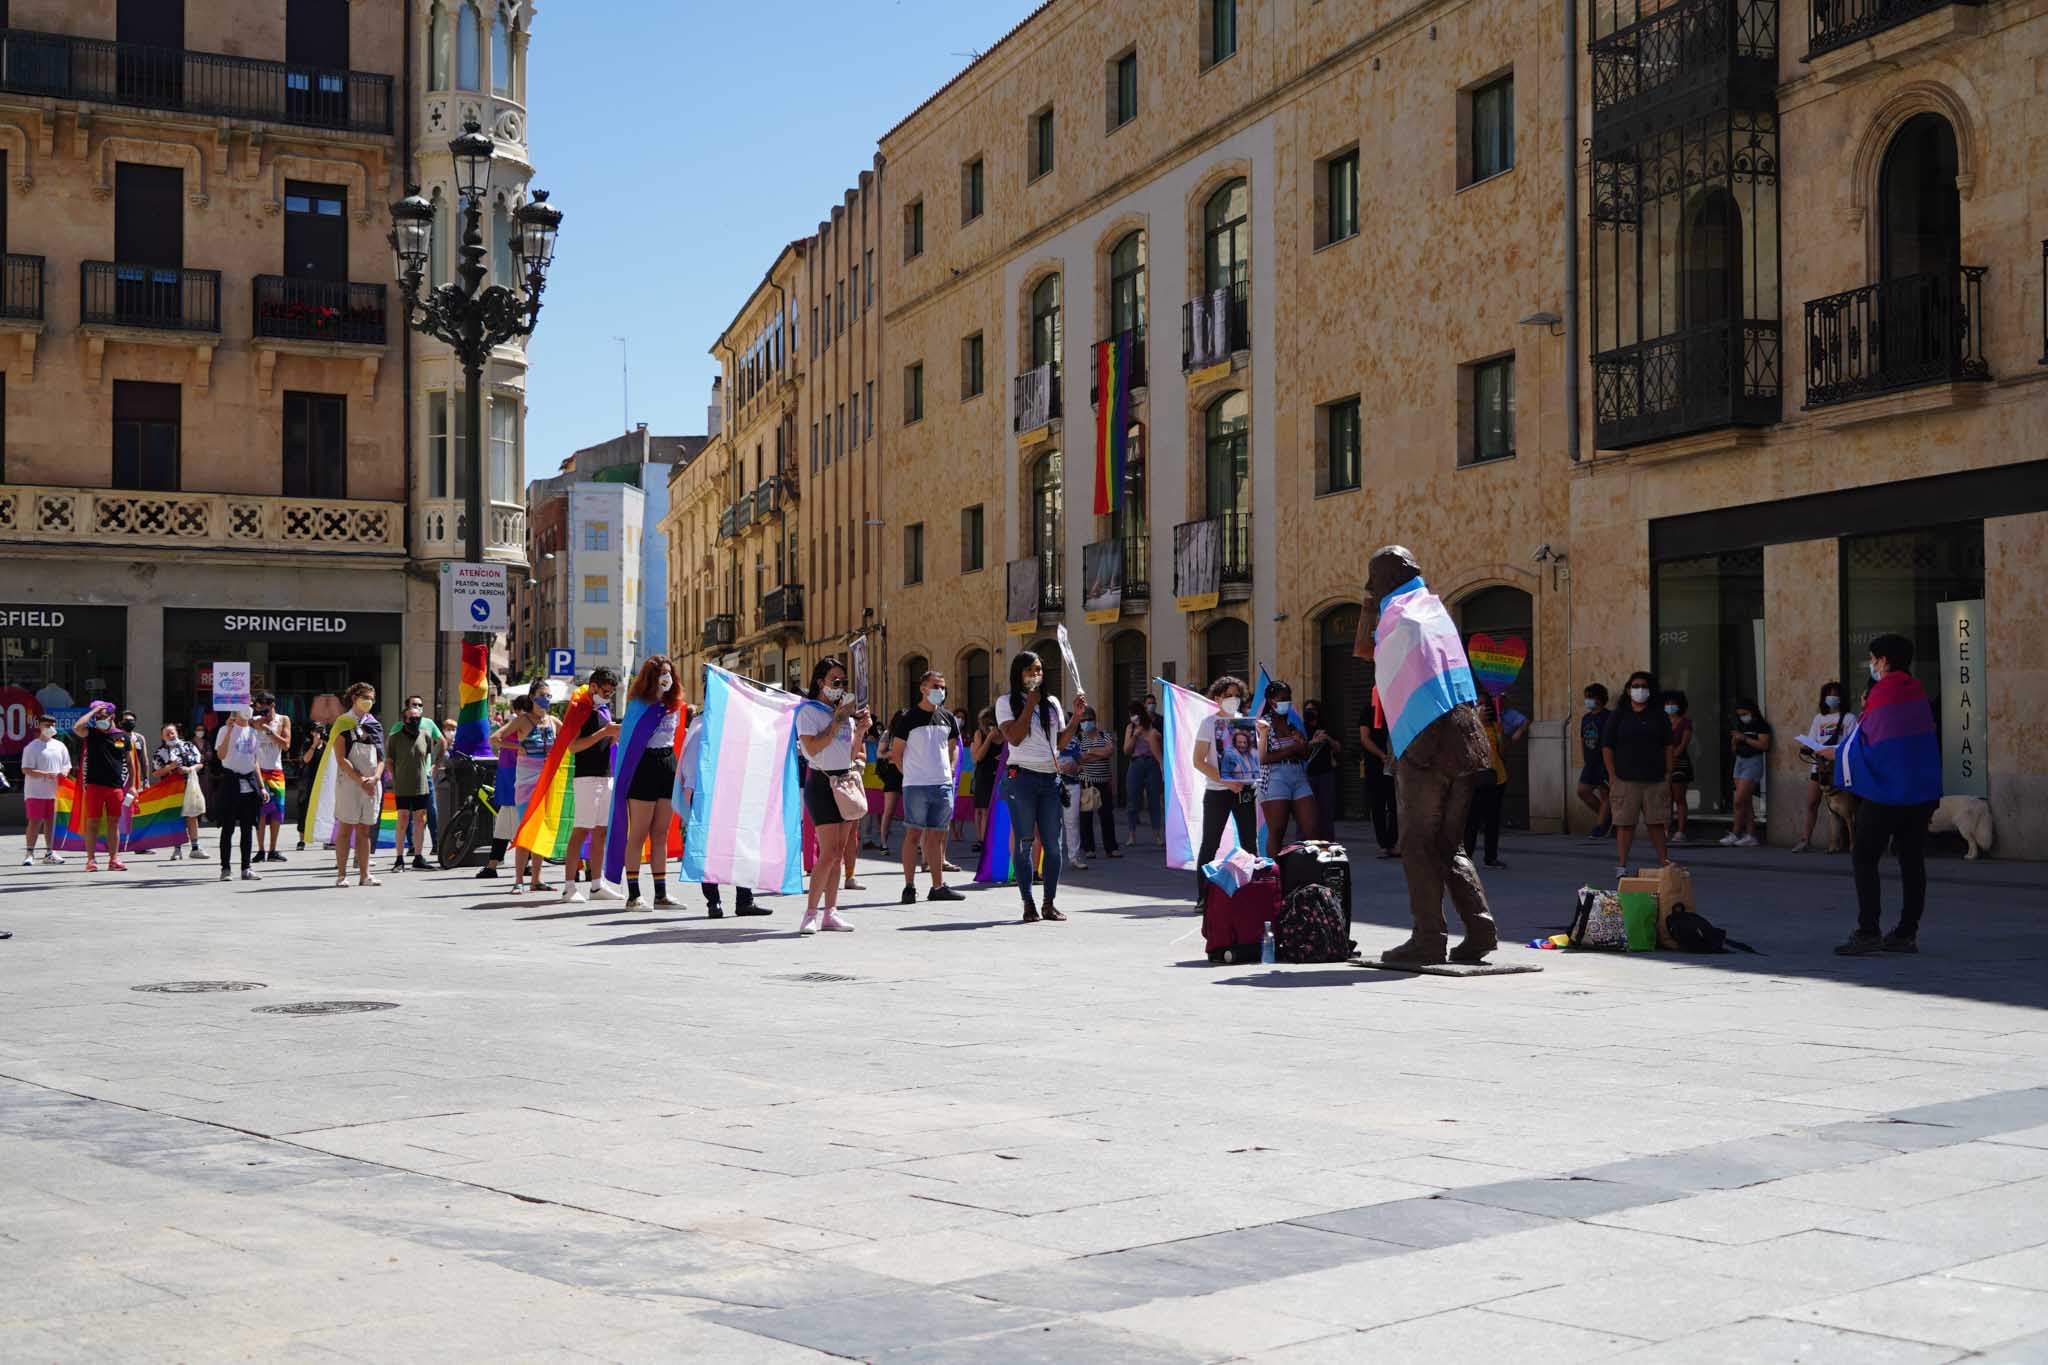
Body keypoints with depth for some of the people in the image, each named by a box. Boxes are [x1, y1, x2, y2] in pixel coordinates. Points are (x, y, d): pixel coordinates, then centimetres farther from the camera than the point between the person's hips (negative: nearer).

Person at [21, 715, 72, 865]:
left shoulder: (60, 746, 11)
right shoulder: (32, 747, -5)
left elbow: (67, 765, 17)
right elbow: (26, 770, -11)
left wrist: (64, 773, -7)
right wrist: (46, 774, -24)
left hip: (54, 791, 5)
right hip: (36, 792, -5)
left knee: (50, 821, 10)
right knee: (35, 821, -7)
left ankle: (49, 852, 16)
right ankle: (29, 853, -2)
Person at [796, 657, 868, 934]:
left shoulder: (845, 709, 16)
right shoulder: (809, 711, -5)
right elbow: (813, 748, -18)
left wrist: (862, 729, 4)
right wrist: (838, 721, -16)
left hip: (846, 781, 7)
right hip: (822, 783, -7)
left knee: (838, 853, 5)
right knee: (829, 853, -13)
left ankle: (830, 913, 9)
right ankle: (811, 914, -8)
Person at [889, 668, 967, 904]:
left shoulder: (947, 717, 12)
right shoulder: (907, 718, -4)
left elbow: (954, 746, 23)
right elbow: (896, 752, -1)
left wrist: (951, 769, 9)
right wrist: (910, 774, -4)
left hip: (943, 785, 5)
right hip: (916, 786, -5)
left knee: (936, 836, 9)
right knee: (914, 834, -3)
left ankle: (938, 886, 13)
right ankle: (909, 887, 0)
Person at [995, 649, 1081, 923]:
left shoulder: (1052, 703, 16)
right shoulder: (1007, 702, 3)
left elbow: (1061, 742, 14)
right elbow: (1014, 737, -10)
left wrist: (1078, 715, 4)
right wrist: (1030, 704, -8)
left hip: (1050, 778, 4)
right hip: (1022, 777, -4)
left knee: (1053, 843, 1)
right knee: (1024, 842, -3)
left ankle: (1050, 903, 9)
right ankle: (1028, 904, 2)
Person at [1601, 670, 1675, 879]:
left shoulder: (1659, 716, 10)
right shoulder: (1618, 715, 4)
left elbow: (1668, 746, 11)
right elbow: (1607, 746, 3)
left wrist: (1668, 774, 3)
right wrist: (1612, 776, -4)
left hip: (1655, 779, 2)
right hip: (1625, 781, -2)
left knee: (1656, 822, 4)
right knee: (1625, 823, -3)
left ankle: (1664, 860, 14)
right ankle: (1621, 865, 1)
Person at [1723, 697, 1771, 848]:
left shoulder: (1761, 725, -7)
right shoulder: (1740, 726, 16)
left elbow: (1764, 745, -18)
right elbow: (1734, 749, 19)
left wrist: (1745, 739, -18)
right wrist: (1735, 740, -2)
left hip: (1753, 762, -8)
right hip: (1740, 761, 8)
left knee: (1739, 801, -12)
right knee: (1746, 802, 6)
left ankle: (1735, 834, -6)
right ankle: (1750, 836, 7)